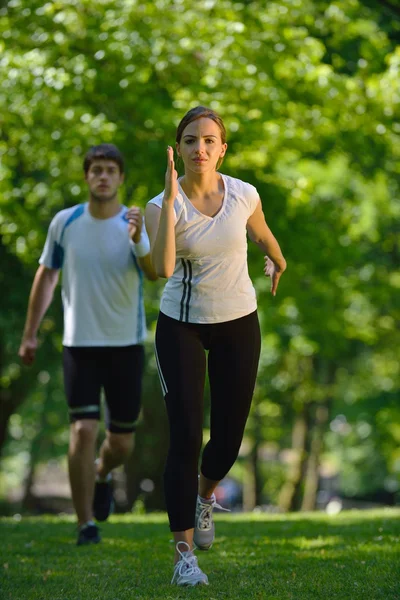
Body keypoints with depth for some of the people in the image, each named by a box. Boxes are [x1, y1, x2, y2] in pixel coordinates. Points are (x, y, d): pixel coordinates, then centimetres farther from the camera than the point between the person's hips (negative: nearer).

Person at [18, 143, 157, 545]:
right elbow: (46, 276, 10)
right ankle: (85, 524, -5)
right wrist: (29, 335, 9)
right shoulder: (65, 223, -1)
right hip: (80, 344, 0)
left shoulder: (137, 225, -6)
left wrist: (138, 242, -44)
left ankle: (102, 476, 43)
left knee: (121, 442, 8)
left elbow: (155, 274, -24)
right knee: (83, 431, -14)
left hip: (126, 345, 0)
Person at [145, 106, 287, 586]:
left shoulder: (244, 196, -9)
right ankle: (185, 553, -4)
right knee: (185, 436, -10)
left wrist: (278, 262, 34)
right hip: (181, 326, -2)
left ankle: (205, 496, 43)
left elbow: (263, 236, 15)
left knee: (229, 436, 7)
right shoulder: (162, 206, -16)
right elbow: (162, 267, -34)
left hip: (238, 324, 2)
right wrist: (170, 199, -35)